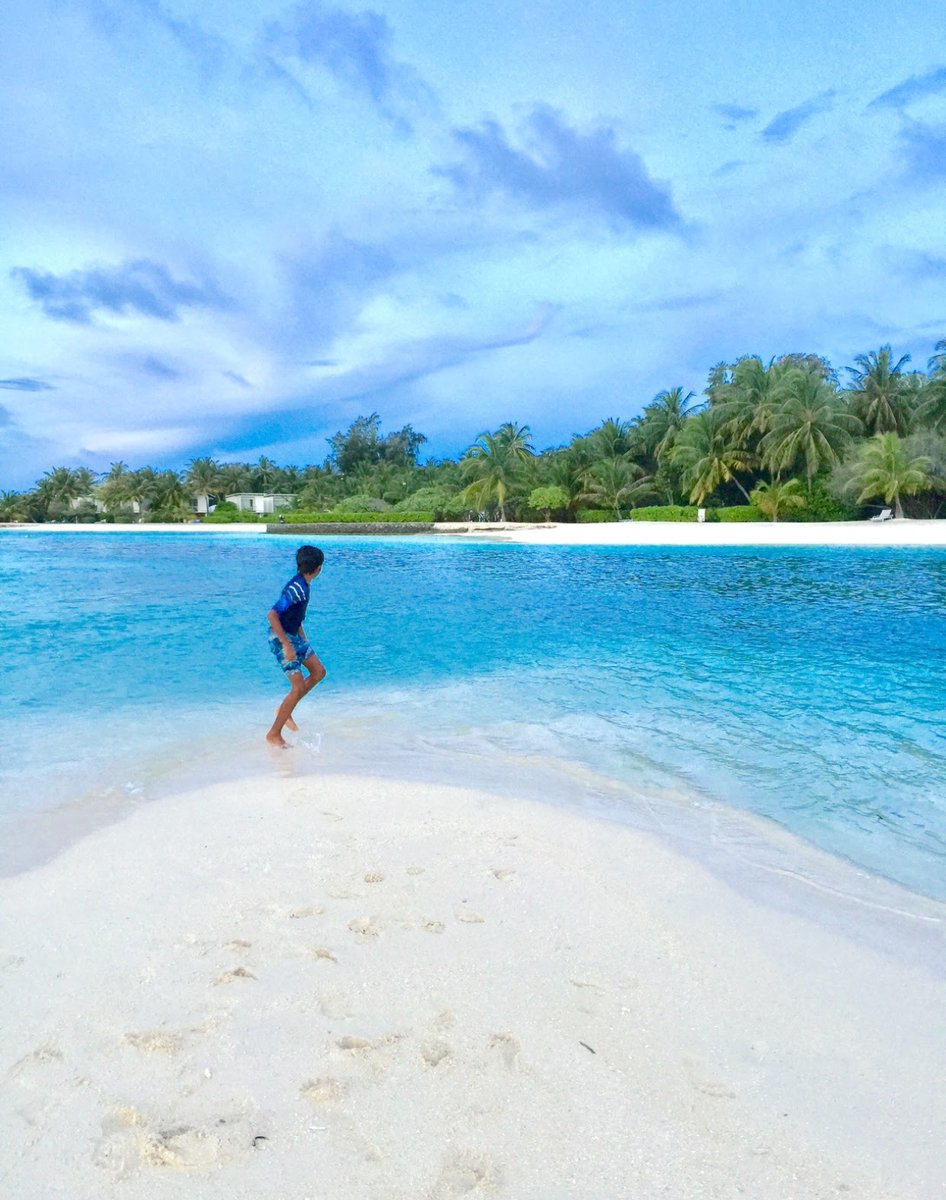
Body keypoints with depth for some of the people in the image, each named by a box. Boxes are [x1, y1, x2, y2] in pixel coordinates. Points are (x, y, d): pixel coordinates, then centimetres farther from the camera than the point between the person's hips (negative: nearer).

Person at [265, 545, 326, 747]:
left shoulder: (302, 584, 4)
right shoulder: (296, 589, -26)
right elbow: (272, 615, -32)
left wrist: (302, 636, 24)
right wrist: (287, 645, -30)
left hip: (294, 635, 10)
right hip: (282, 639, -10)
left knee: (319, 672, 12)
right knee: (298, 687, -8)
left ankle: (284, 710, 21)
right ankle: (274, 734, 3)